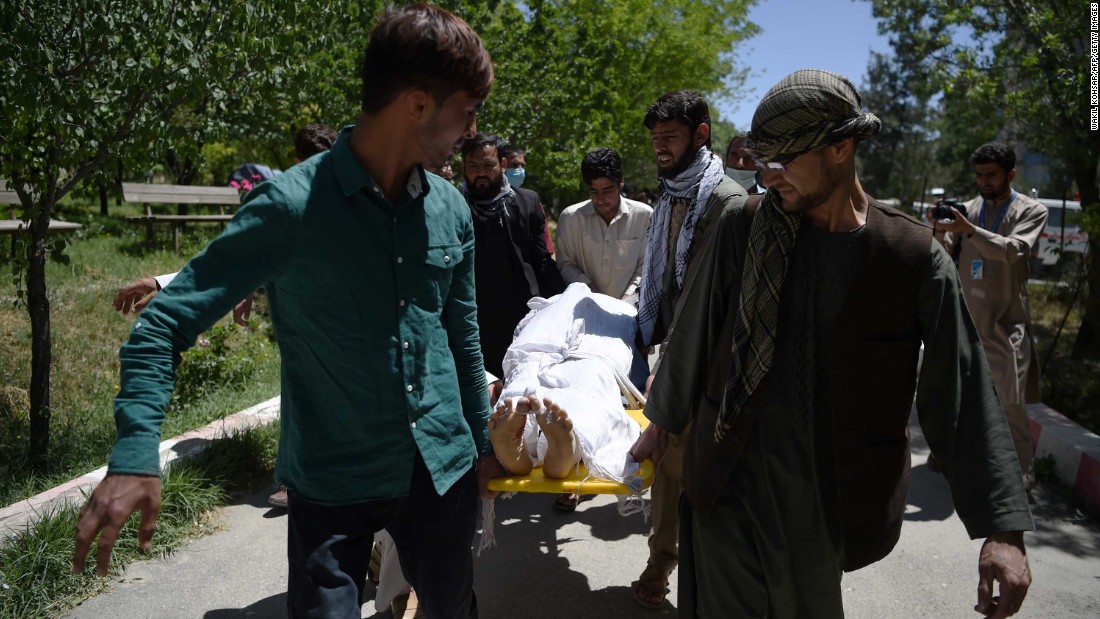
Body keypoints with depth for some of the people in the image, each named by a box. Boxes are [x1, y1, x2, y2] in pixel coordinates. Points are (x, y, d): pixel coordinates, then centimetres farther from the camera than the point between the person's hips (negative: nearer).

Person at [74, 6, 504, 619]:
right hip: (333, 482, -5)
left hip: (443, 470, 5)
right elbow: (167, 322, -14)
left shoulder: (452, 209, -1)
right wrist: (135, 456, -24)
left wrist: (482, 442, 17)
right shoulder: (292, 205, -17)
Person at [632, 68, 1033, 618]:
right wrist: (660, 425, 15)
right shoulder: (743, 227, -3)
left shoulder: (916, 257, -8)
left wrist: (1003, 531, -10)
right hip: (730, 483, 1)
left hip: (829, 500, -1)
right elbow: (693, 335, 7)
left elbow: (964, 396, -7)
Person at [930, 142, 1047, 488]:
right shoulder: (968, 208, 9)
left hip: (1006, 321, -4)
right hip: (966, 317, 4)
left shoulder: (1032, 211, 0)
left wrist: (969, 229, -30)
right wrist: (941, 231, -18)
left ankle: (1022, 471, 6)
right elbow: (947, 255, 3)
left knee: (1011, 401, -5)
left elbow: (1014, 250, -18)